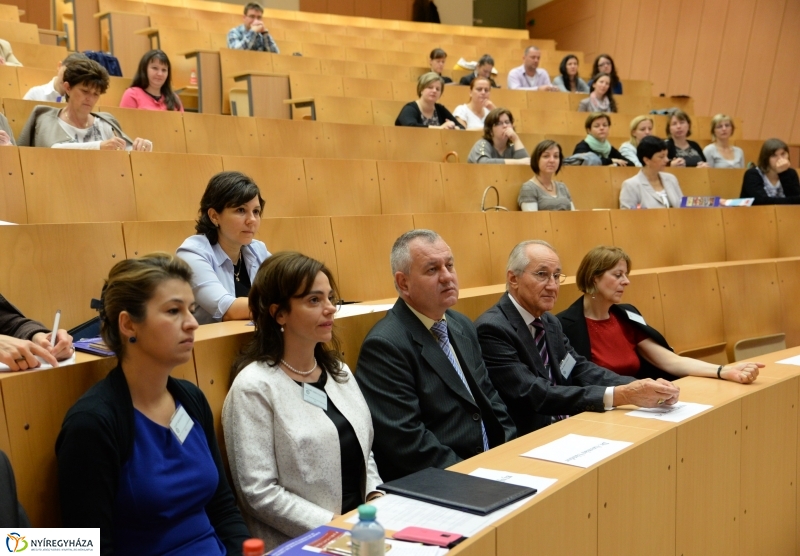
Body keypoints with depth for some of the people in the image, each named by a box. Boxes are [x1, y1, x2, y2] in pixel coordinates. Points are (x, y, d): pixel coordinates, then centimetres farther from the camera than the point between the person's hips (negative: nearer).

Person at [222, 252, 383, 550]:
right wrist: (334, 527, -17)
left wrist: (378, 500, 0)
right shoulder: (255, 387, -11)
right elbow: (260, 493, -15)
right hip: (300, 543, -6)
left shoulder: (338, 371, 10)